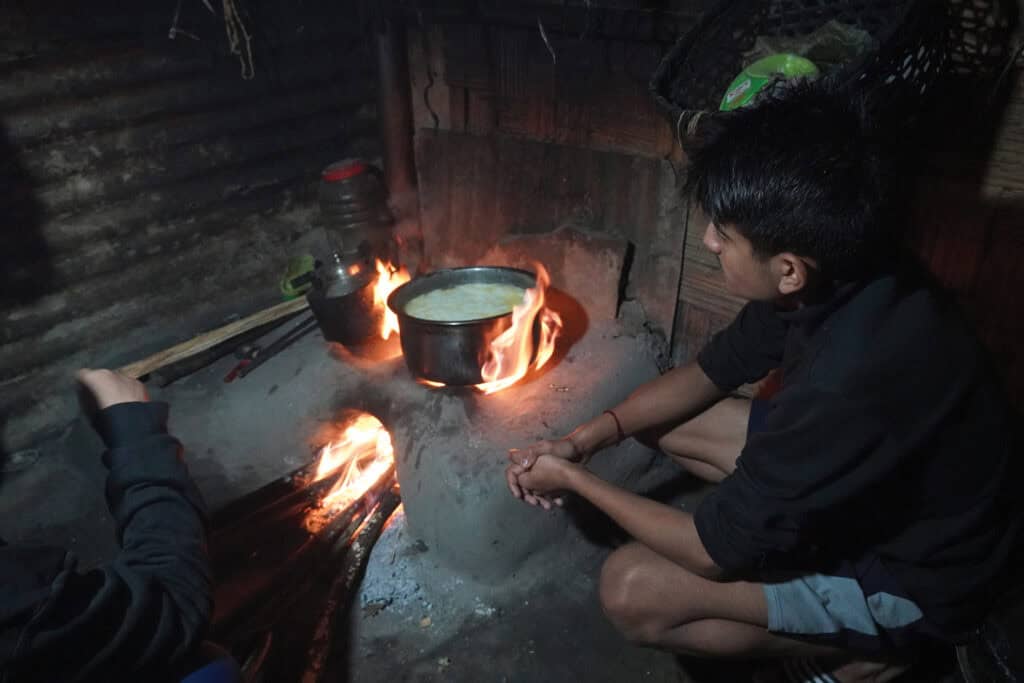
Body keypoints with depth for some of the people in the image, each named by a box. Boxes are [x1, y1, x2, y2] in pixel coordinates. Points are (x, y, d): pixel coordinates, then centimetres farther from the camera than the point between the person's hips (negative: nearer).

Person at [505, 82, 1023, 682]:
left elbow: (715, 550, -26)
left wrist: (575, 479, -12)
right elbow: (709, 373, 1)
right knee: (663, 422, 5)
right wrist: (586, 439, -10)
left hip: (913, 575, -7)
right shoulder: (840, 277, -14)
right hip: (863, 486, 8)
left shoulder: (851, 383, -40)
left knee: (632, 591, -19)